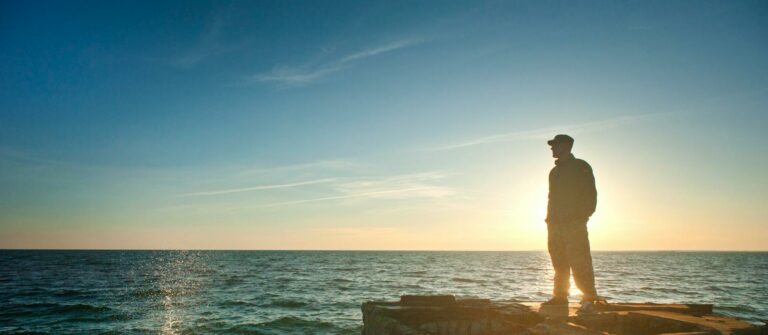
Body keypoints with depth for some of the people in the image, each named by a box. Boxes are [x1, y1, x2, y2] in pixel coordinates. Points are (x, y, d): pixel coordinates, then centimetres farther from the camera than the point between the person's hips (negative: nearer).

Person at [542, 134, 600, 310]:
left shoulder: (581, 167, 1)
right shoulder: (555, 171, 21)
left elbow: (590, 195, -5)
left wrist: (583, 216, -15)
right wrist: (550, 219, 11)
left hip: (574, 223, -7)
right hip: (555, 224, 7)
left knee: (579, 261, -10)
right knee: (559, 261, 6)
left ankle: (589, 296, -2)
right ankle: (560, 295, 11)